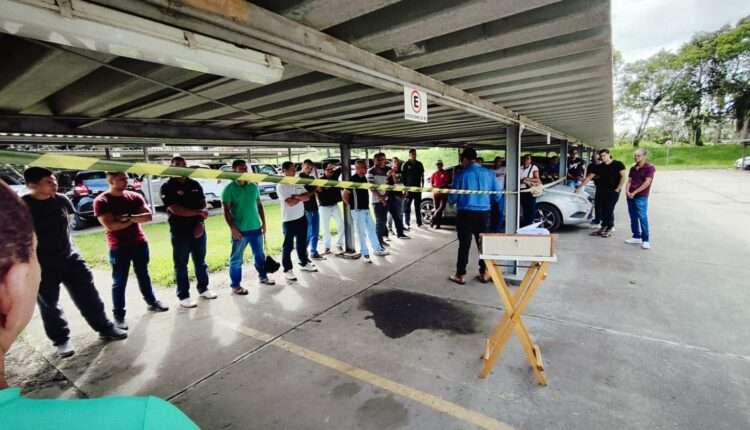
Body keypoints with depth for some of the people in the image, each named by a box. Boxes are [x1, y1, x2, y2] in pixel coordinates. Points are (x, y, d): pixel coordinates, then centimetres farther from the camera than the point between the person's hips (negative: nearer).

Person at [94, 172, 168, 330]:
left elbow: (148, 216, -4)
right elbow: (109, 225, -18)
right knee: (119, 282, 3)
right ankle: (119, 316, 13)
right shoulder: (101, 201, -9)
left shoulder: (135, 196, 4)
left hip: (140, 243, 4)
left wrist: (129, 217, -18)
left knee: (143, 275, 18)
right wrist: (135, 219, -11)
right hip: (119, 248, -4)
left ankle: (152, 302, 32)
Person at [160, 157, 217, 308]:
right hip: (180, 231, -4)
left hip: (198, 228, 4)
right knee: (181, 265, 4)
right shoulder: (167, 187, -5)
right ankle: (183, 296, 14)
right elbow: (175, 210, -15)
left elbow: (203, 205, 6)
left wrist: (200, 222, -8)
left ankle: (203, 289, 27)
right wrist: (198, 213, -13)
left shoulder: (195, 184, 9)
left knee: (201, 262, 13)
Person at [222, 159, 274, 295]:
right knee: (236, 259, 5)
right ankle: (235, 285, 17)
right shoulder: (229, 189, -8)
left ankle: (263, 277, 34)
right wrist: (233, 228, -16)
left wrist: (263, 223, 9)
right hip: (240, 230, -5)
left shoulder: (253, 186, 7)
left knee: (260, 255, 17)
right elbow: (226, 211, -9)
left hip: (256, 227, 5)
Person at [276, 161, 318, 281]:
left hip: (301, 217, 7)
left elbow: (307, 197, 1)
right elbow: (290, 203, -21)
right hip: (289, 220, -7)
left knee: (302, 243, 18)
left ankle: (304, 263, 32)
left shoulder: (298, 183, 9)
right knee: (288, 246, 2)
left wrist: (297, 196, -16)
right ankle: (287, 269, 11)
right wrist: (301, 197, -8)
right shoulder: (281, 186, -12)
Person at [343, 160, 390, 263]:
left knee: (372, 229, 15)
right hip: (358, 210, -8)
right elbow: (345, 195, -14)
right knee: (362, 233, -1)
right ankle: (365, 254, 10)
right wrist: (352, 205, -5)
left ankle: (377, 249, 26)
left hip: (366, 209, 8)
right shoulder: (352, 180, -16)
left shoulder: (364, 178, 9)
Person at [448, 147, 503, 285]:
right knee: (483, 243, 15)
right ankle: (484, 273, 23)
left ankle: (460, 275, 13)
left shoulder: (461, 174, -9)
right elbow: (497, 195, 6)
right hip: (483, 213, 3)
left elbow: (453, 197, -7)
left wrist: (451, 200, 16)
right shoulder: (489, 173, 1)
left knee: (464, 244, 5)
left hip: (466, 213, -3)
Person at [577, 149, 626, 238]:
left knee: (609, 210, -6)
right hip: (602, 191, 4)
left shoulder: (618, 164, -1)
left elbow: (623, 177, -5)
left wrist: (618, 188, -11)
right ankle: (603, 227, 16)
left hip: (613, 191, -4)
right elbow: (589, 177, 9)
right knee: (603, 210, 6)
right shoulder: (599, 166, 10)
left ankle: (609, 229, 4)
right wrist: (580, 187, 4)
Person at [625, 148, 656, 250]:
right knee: (633, 217, 9)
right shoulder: (633, 168, 15)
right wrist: (627, 191, -5)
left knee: (642, 217, -9)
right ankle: (636, 237, 18)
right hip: (630, 195, 6)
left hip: (641, 197, -6)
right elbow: (629, 181, 12)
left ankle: (646, 240, -5)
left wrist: (635, 192, -13)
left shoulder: (649, 167, -4)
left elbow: (647, 183, -11)